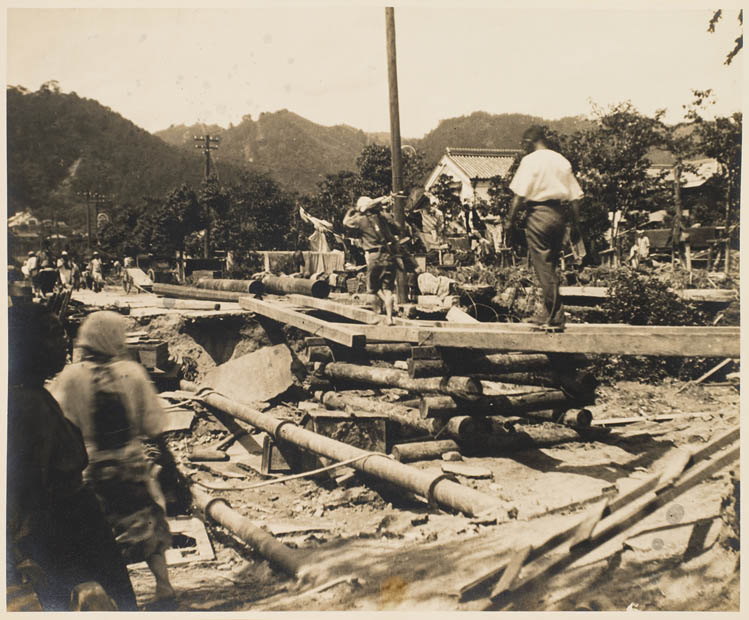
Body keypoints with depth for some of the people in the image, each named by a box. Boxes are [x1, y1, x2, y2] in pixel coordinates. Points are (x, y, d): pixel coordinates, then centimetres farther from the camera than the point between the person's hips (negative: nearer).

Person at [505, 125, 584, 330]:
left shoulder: (530, 160, -6)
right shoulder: (563, 161, 12)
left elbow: (519, 194, -13)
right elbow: (575, 197, 10)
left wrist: (510, 219, -7)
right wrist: (575, 224, 14)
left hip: (538, 214, -7)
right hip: (558, 215, 7)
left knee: (543, 266, -2)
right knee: (551, 266, 16)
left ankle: (555, 317, -2)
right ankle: (549, 313, 23)